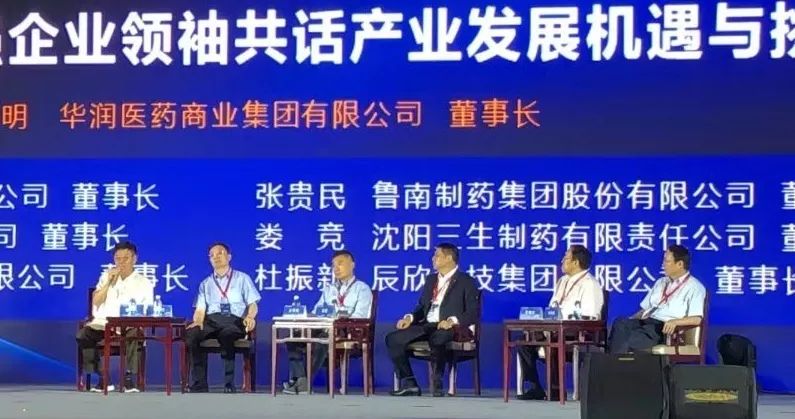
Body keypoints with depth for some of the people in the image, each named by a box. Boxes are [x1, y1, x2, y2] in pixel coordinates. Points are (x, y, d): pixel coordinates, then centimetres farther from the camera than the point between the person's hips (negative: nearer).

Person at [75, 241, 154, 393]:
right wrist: (109, 281, -1)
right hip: (103, 323, 3)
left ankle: (128, 378, -28)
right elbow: (96, 301, 8)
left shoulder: (144, 283, 11)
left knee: (134, 335, -38)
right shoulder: (107, 276, 20)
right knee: (82, 334, -27)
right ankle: (102, 378, -20)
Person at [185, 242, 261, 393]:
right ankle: (199, 387, -29)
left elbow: (252, 303, 8)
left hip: (235, 320, -2)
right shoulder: (206, 283, 25)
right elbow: (200, 309, 13)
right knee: (191, 333, -32)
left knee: (227, 335, -40)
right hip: (211, 319, 2)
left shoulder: (242, 279, 19)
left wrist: (250, 316, -16)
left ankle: (229, 385, -36)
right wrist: (197, 322, -11)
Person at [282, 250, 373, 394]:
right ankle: (300, 380, -29)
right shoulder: (328, 289, 26)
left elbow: (358, 316, -9)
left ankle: (305, 380, -34)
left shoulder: (362, 289, 6)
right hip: (324, 328, 6)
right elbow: (316, 312, 20)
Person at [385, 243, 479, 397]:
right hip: (427, 325, 7)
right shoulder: (431, 279, 22)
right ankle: (409, 384, -13)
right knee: (393, 339, -15)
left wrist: (453, 321, -24)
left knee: (436, 340, -42)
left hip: (449, 328, -7)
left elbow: (473, 313, -7)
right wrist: (410, 317, 0)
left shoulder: (466, 281, 1)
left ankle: (437, 385, -27)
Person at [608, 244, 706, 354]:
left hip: (665, 328, -6)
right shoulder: (660, 282, 26)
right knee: (620, 324, -28)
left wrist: (675, 322, -27)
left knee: (630, 340, -35)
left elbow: (696, 319, -8)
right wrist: (630, 320, 6)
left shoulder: (695, 287, 3)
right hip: (646, 321, 6)